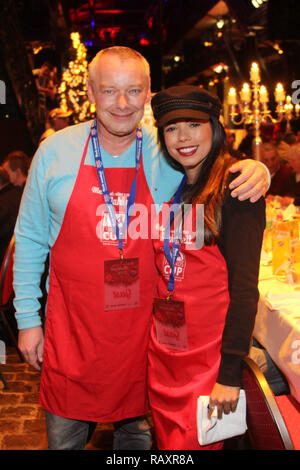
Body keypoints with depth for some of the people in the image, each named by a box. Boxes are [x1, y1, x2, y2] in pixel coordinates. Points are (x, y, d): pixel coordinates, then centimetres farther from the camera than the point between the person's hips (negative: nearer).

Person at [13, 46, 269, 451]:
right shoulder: (55, 152, -5)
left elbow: (223, 175, 7)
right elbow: (30, 239, 2)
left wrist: (255, 170, -17)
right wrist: (28, 316, 1)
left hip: (141, 330, 1)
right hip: (71, 330, 0)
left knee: (137, 432, 19)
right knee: (64, 435, 15)